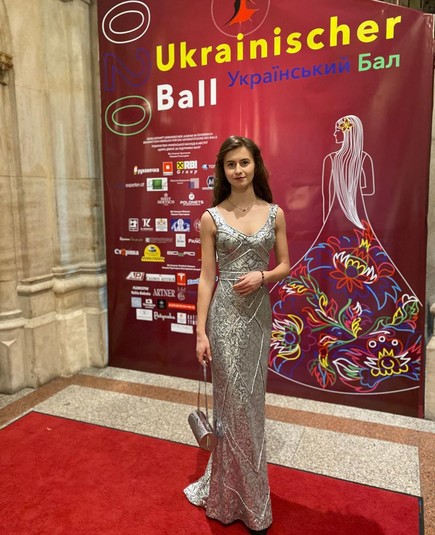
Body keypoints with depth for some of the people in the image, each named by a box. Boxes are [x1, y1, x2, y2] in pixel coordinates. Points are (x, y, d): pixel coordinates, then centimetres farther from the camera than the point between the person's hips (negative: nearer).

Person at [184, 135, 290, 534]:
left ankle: (230, 486, 39)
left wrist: (262, 277, -14)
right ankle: (247, 500, 28)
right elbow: (206, 278, -3)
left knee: (250, 401, 14)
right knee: (235, 404, 6)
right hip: (225, 314, -2)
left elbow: (285, 265, 8)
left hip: (259, 313, 3)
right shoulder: (211, 218, -2)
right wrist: (201, 331, -7)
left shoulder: (274, 213, 3)